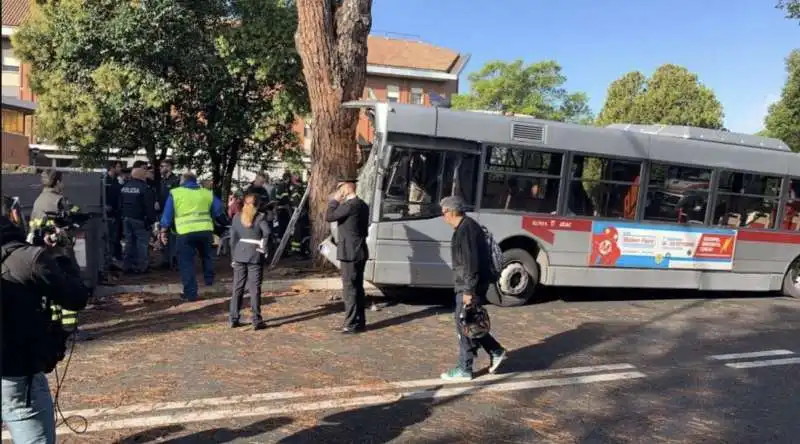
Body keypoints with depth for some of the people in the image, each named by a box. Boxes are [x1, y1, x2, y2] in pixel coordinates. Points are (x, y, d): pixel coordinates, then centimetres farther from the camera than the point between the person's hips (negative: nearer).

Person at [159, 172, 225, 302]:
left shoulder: (175, 193, 4)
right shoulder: (207, 193, 11)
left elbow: (167, 214, 2)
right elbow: (218, 210, 8)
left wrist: (163, 231, 11)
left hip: (185, 232, -3)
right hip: (205, 230, 3)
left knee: (186, 263, 6)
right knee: (206, 255, 29)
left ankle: (190, 293, 7)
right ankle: (209, 279, 35)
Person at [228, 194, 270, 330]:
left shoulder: (237, 217, 7)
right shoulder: (260, 217, -4)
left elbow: (233, 238, 7)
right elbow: (267, 232, -21)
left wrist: (233, 257, 12)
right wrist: (264, 247, -7)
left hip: (239, 254, 3)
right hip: (255, 255, -3)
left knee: (238, 287, 11)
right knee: (255, 288, 0)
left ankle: (233, 319, 14)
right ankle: (256, 320, 2)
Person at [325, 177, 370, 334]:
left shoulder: (350, 205, -17)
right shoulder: (362, 205, 13)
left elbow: (329, 217, -14)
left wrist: (334, 200, -4)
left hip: (350, 253, -10)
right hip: (359, 252, 10)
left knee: (349, 289, -4)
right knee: (357, 288, 14)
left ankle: (352, 324, -1)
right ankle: (360, 322, 21)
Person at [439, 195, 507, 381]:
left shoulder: (466, 229, -18)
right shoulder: (466, 227, 15)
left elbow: (471, 262, -23)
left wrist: (469, 290, -23)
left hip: (469, 286, -10)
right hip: (468, 285, 10)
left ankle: (464, 369, 9)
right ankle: (496, 352, 24)